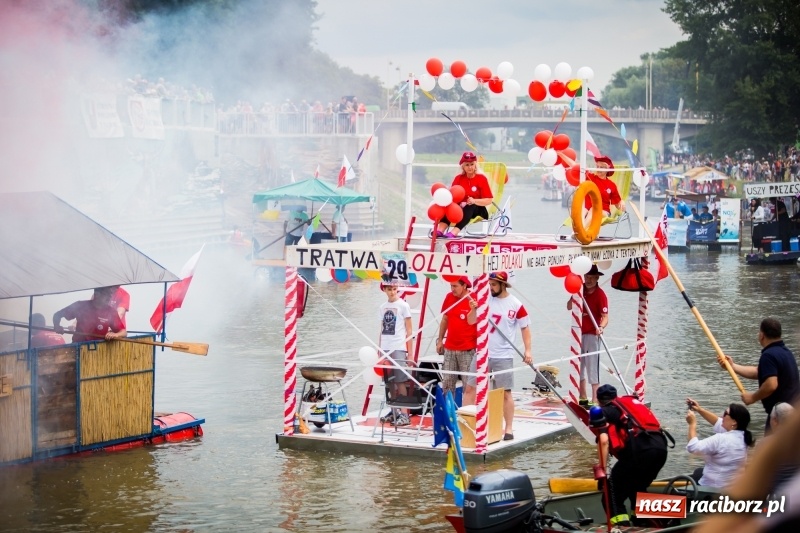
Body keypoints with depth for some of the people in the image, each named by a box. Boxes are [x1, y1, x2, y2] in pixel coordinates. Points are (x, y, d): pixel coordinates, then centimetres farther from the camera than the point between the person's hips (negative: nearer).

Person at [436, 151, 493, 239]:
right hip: (460, 207, 3)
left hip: (477, 209, -3)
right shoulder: (458, 178, 7)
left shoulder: (481, 178, -3)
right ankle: (439, 230, -48)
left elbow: (488, 200, -9)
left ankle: (454, 232, -54)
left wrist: (474, 201, -25)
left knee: (469, 207, -37)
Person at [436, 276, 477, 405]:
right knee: (447, 383, 8)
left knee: (469, 385, -4)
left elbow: (471, 321, -22)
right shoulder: (449, 297, 5)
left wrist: (473, 309, -39)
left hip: (468, 349, -6)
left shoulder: (473, 301, -11)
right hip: (449, 348, 6)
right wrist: (440, 340, 17)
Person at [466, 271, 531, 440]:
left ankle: (509, 429, 8)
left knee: (505, 393, 0)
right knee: (471, 387, 7)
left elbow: (525, 327, 0)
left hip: (503, 356, -4)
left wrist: (527, 350, -7)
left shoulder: (516, 305, -7)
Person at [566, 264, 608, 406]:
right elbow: (569, 307, 4)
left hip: (592, 335, -7)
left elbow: (605, 316, -19)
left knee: (592, 367, -9)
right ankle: (582, 398, 24)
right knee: (579, 366, 14)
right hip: (579, 333, 7)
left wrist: (601, 327, -39)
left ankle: (595, 400, -8)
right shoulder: (581, 289, 5)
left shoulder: (600, 294, -13)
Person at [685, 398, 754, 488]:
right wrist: (699, 410, 8)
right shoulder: (742, 436, -4)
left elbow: (693, 447, -24)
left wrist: (692, 424, -14)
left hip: (713, 488, -7)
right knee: (700, 471, 31)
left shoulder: (721, 440, -28)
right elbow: (719, 423, 12)